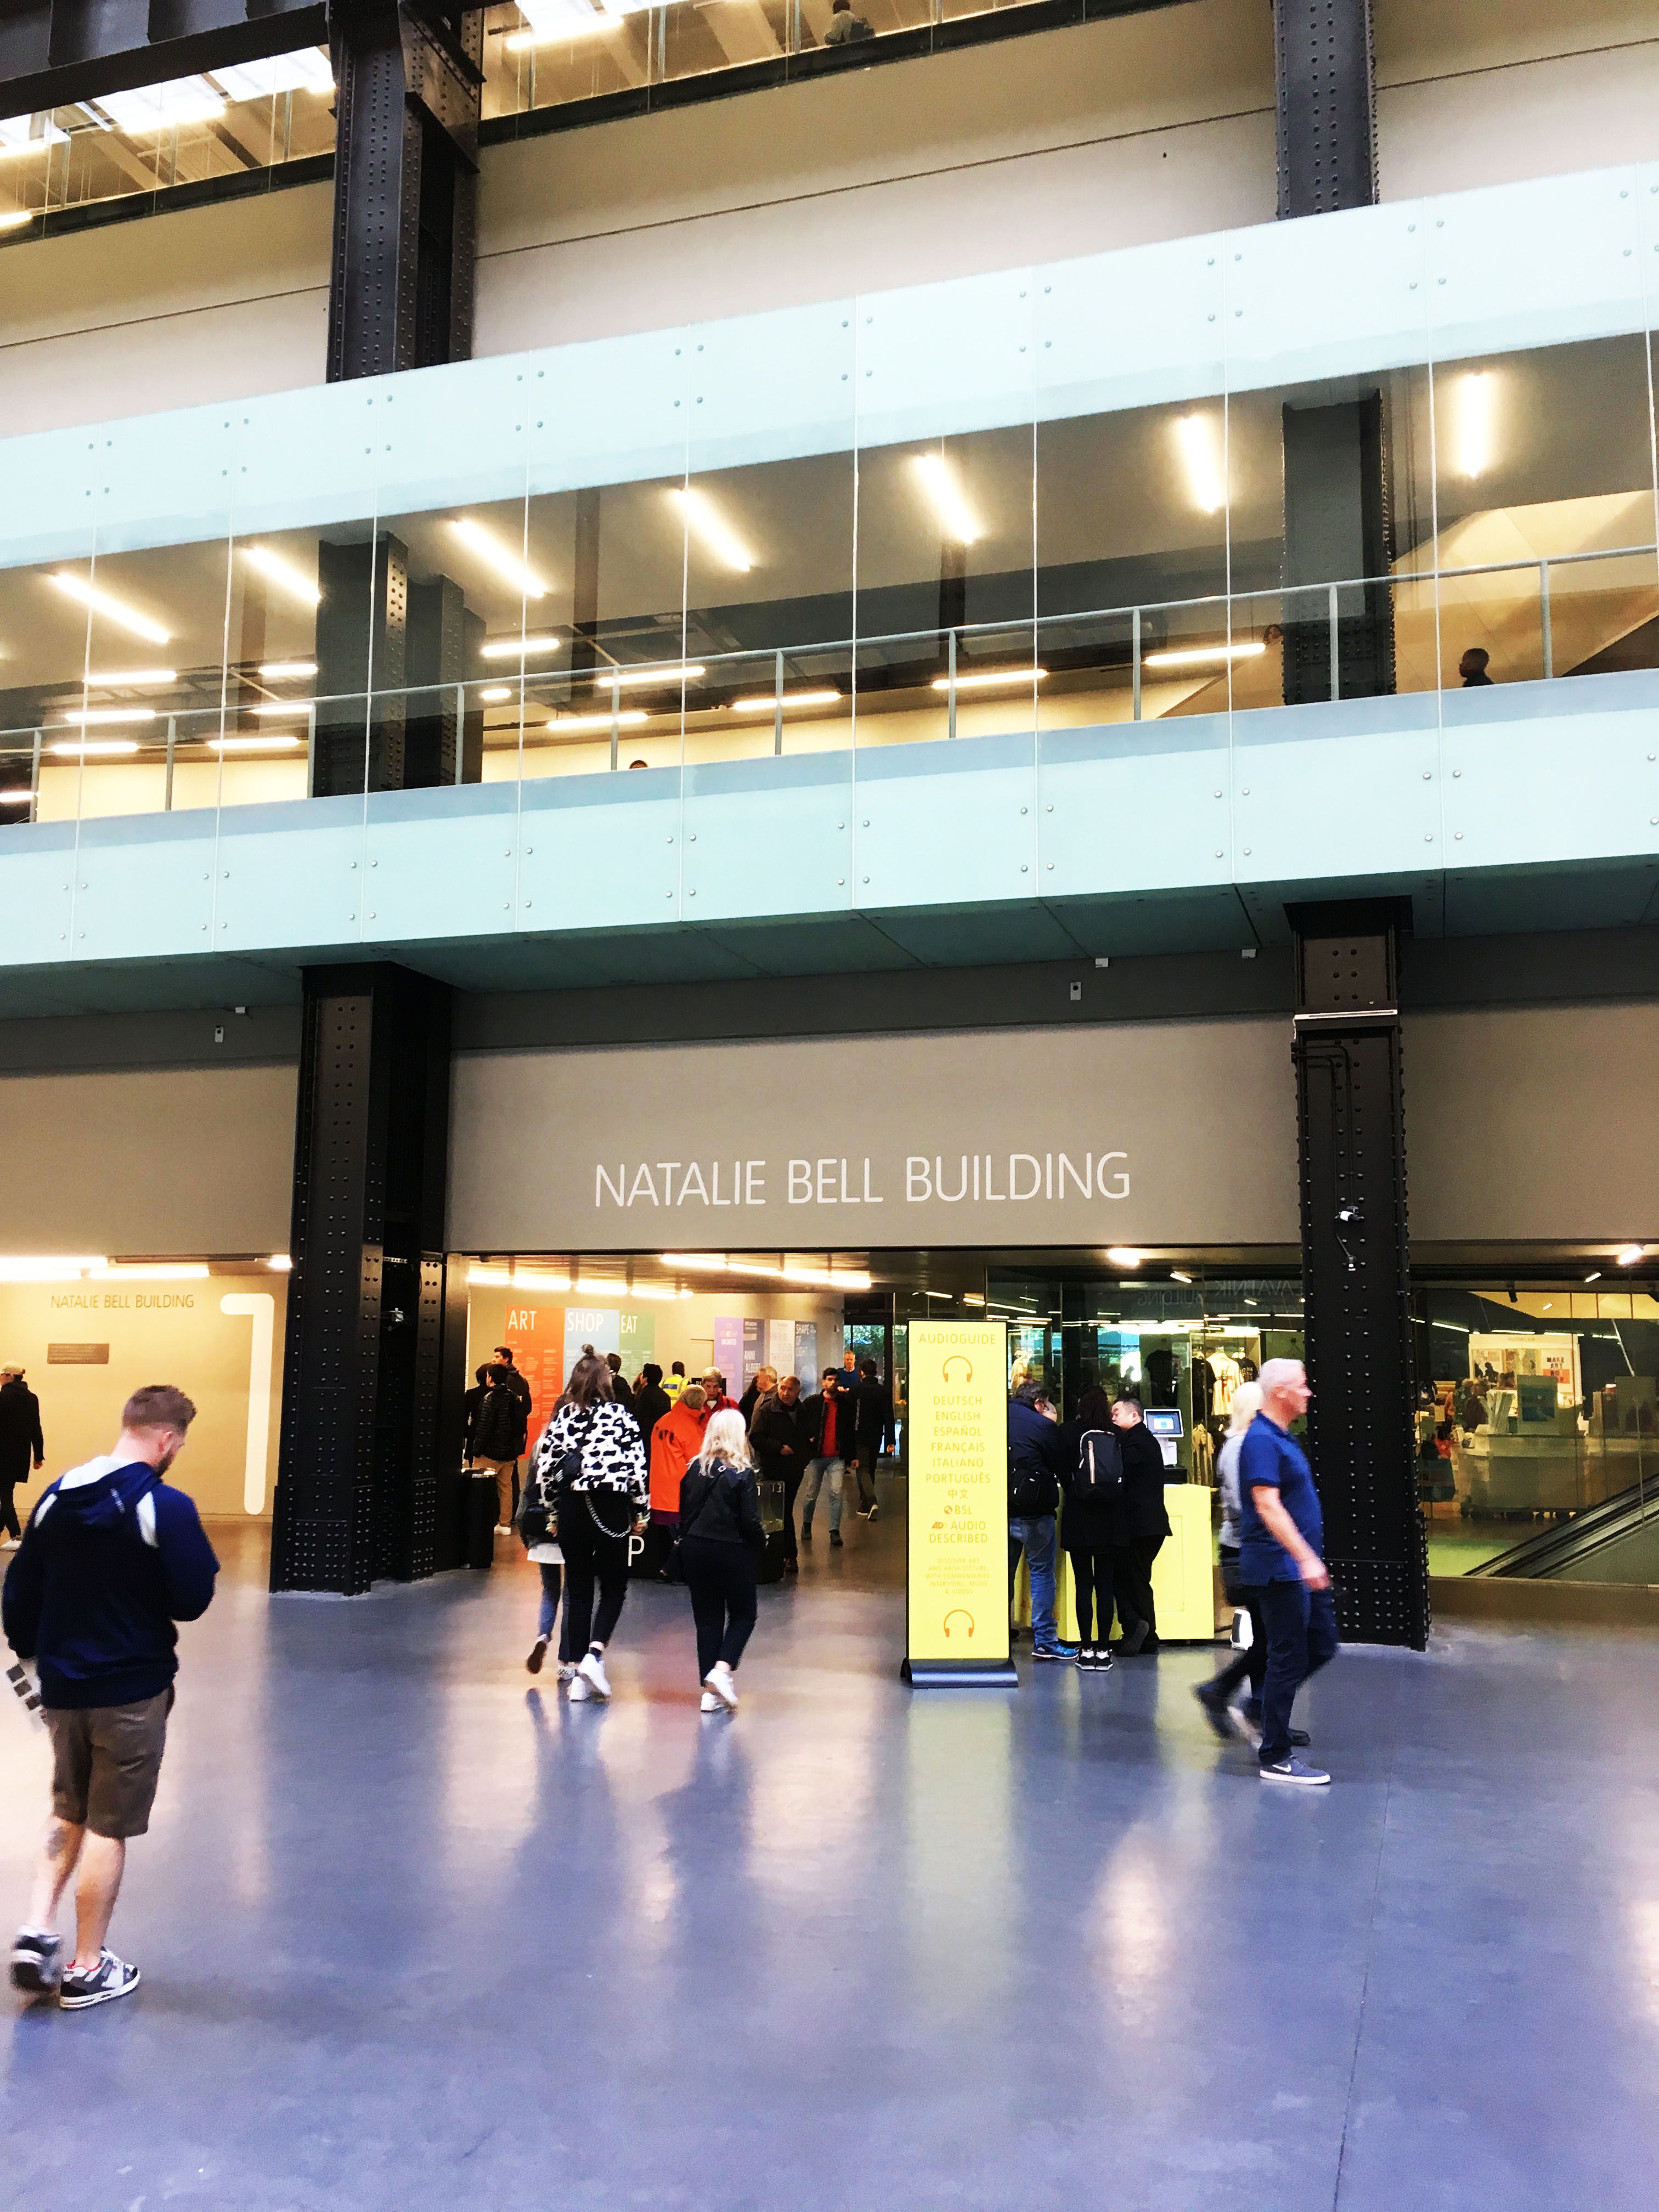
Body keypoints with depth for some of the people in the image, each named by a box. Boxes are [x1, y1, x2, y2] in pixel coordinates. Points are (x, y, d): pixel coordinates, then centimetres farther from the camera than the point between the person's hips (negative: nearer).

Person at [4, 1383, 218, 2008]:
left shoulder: (56, 1496, 1)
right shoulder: (166, 1507, -19)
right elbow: (193, 1602, -17)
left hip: (63, 1687, 5)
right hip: (133, 1691, -5)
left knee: (70, 1812, 24)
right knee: (109, 1826, 7)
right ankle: (88, 1969, 17)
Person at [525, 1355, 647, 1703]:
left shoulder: (562, 1417, 2)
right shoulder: (619, 1415, -5)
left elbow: (544, 1467, 2)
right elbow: (637, 1465, -7)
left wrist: (554, 1512, 13)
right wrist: (639, 1514, 3)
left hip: (571, 1508, 3)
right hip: (611, 1508, -3)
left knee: (578, 1591, 10)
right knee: (614, 1588, 12)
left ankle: (580, 1678, 12)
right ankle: (594, 1654, -8)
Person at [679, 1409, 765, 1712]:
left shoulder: (695, 1469, 1)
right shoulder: (742, 1473, -12)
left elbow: (684, 1513, 5)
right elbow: (750, 1521, -12)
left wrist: (688, 1541, 16)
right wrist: (761, 1543, 6)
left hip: (694, 1550, 4)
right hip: (732, 1552, -4)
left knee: (707, 1617, 10)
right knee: (743, 1615, 12)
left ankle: (710, 1692, 8)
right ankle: (722, 1669, -9)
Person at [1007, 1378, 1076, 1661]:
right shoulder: (1042, 1426, -11)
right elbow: (1062, 1467, -2)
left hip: (998, 1510, 5)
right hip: (1033, 1513, -5)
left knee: (1004, 1574, 14)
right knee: (1042, 1573, 4)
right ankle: (1044, 1640, 4)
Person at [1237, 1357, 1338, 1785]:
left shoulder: (1282, 1438, 14)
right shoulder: (1262, 1440, -18)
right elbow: (1268, 1506, -26)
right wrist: (1305, 1557, -29)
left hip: (1298, 1568, 10)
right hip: (1278, 1567, -10)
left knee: (1321, 1646, 14)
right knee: (1289, 1657, -4)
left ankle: (1259, 1709, 23)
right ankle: (1275, 1758, 6)